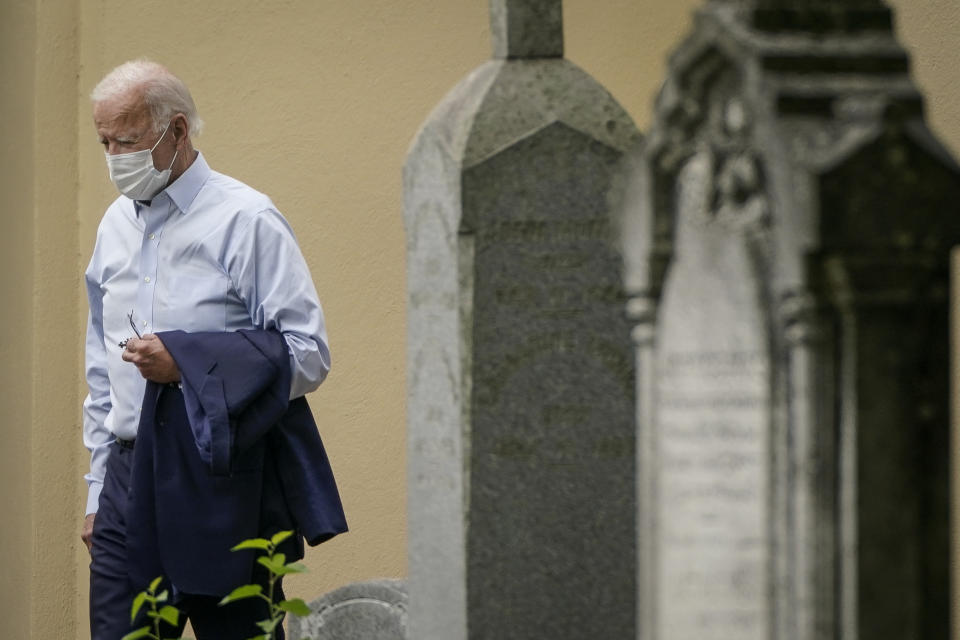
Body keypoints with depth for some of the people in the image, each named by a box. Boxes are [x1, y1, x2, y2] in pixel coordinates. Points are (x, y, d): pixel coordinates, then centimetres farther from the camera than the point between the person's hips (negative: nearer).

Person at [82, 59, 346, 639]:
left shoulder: (246, 221, -6)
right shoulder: (116, 226, 16)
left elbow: (308, 355, -11)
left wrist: (187, 362, -17)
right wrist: (98, 491, 19)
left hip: (220, 482, -6)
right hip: (129, 482, 6)